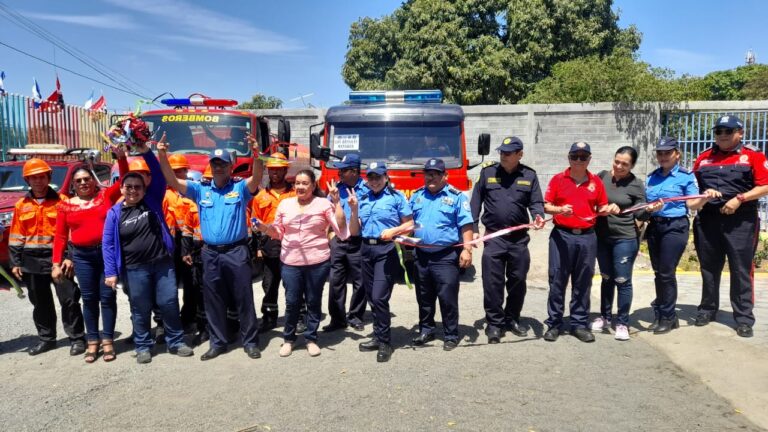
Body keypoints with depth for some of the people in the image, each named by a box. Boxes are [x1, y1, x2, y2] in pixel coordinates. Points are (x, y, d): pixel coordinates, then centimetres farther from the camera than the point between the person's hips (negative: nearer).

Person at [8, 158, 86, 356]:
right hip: (31, 262, 4)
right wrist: (15, 262, 7)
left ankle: (77, 338, 5)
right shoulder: (21, 205, 10)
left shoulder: (61, 201, -1)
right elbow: (15, 237, 13)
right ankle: (46, 338, 26)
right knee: (40, 303, 13)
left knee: (68, 299, -4)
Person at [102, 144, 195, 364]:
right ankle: (143, 347, 23)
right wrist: (110, 272, -6)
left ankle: (176, 342, 18)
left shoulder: (152, 201, 3)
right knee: (140, 309, 9)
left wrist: (146, 152, -16)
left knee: (169, 303, 4)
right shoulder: (115, 212, 0)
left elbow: (159, 177, -5)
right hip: (135, 269, -1)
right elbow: (108, 244, 0)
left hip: (163, 263, 1)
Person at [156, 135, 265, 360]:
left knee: (244, 299, 4)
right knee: (213, 301, 11)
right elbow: (173, 181, 1)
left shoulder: (240, 188, 0)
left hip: (236, 252, -3)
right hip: (210, 253, 3)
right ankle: (218, 342, 24)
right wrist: (162, 156, -13)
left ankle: (250, 342, 15)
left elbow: (257, 178, -18)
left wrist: (256, 154, -35)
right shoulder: (201, 190, 8)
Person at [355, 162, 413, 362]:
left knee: (379, 297, -11)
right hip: (366, 249, 6)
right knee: (371, 297, 12)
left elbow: (409, 225, -3)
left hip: (386, 250, -6)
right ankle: (378, 336, 25)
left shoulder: (397, 197, -1)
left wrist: (393, 231, -20)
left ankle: (384, 342, 2)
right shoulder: (363, 199, 13)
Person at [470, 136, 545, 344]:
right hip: (493, 237, -1)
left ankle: (512, 319, 29)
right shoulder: (488, 172, 3)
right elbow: (476, 201, 4)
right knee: (492, 282, -1)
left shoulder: (529, 176, 5)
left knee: (518, 281, 11)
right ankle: (494, 323, 11)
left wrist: (538, 215, -19)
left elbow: (536, 202, 3)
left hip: (519, 238, 2)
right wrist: (473, 228, -2)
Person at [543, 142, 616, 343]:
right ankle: (554, 323, 11)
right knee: (557, 280, 2)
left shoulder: (596, 181, 8)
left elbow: (601, 209, 14)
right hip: (562, 235, -2)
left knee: (583, 282, 8)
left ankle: (579, 324, 19)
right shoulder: (558, 179, 1)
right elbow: (546, 206, 0)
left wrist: (609, 209, -8)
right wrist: (559, 210, -20)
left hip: (587, 237, 2)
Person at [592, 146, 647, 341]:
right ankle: (605, 317, 30)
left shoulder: (636, 185, -7)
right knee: (606, 278, 16)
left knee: (622, 280, 0)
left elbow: (640, 213, -7)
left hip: (625, 238, -4)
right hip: (601, 237, 4)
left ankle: (622, 323, 13)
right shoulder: (601, 176, 2)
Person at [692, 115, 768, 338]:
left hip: (740, 222, -3)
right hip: (707, 220, 4)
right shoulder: (703, 158, 13)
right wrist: (703, 194, -5)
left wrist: (739, 199, -17)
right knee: (709, 269, 12)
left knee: (741, 270, 0)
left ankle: (744, 318, 8)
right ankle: (707, 309, 25)